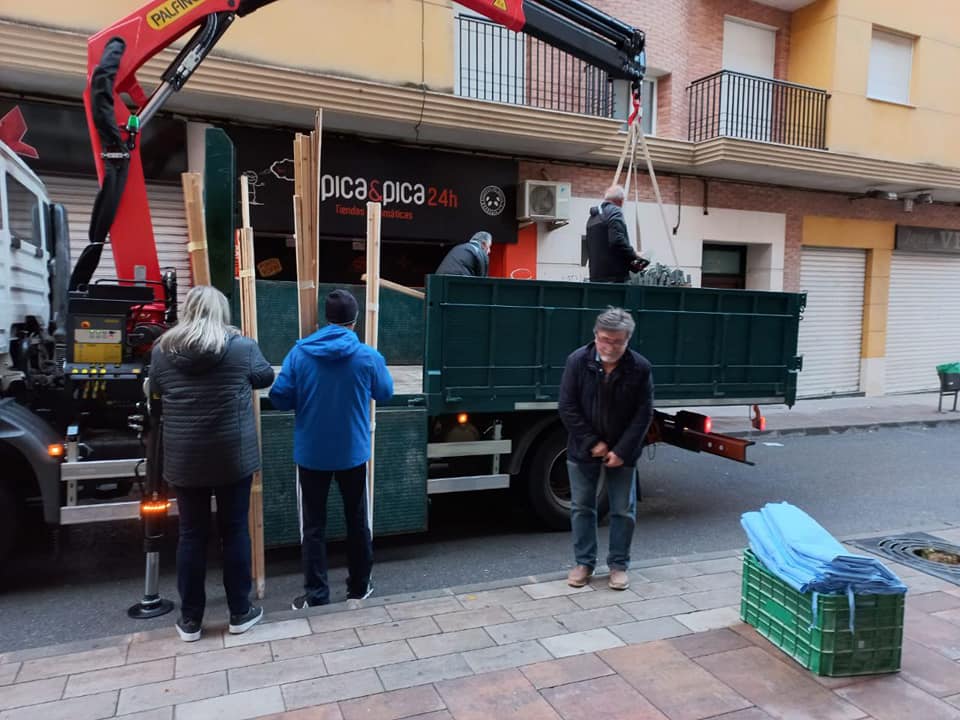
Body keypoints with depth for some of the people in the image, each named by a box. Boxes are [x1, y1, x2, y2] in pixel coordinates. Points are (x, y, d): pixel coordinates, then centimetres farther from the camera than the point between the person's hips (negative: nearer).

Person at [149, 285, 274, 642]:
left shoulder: (162, 351, -2)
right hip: (233, 458, -2)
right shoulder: (242, 347, -9)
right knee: (235, 532, 10)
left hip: (185, 460, 2)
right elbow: (265, 376, 9)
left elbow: (156, 392, 13)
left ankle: (190, 620, 22)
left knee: (192, 536, 11)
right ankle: (240, 613, 22)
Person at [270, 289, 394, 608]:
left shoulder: (299, 352, -9)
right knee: (356, 520, 15)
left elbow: (278, 398, -7)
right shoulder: (368, 356, -10)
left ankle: (315, 594, 15)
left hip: (311, 453, 0)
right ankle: (359, 586, 27)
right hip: (352, 453, 0)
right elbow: (385, 393, 5)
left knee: (314, 525, 11)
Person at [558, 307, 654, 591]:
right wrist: (592, 443, -14)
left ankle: (618, 565, 24)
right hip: (583, 449, 1)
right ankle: (584, 562, 24)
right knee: (581, 507, 10)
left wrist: (621, 451, -14)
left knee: (624, 511, 8)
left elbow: (643, 415, -9)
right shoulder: (577, 361, -13)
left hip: (622, 452, 0)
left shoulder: (640, 368, -13)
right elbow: (568, 408, -10)